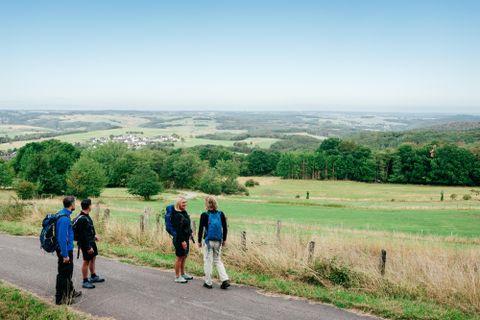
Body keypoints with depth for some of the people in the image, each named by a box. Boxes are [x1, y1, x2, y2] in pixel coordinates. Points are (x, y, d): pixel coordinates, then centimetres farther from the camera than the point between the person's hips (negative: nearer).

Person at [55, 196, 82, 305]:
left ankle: (70, 292, 38)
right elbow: (62, 238, -27)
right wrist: (65, 255, -23)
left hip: (67, 249, 10)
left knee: (69, 271, 23)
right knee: (63, 274, 1)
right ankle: (60, 298, 11)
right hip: (65, 250, -10)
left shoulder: (63, 214, 6)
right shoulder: (64, 218, -25)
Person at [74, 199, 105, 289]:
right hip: (86, 243, -10)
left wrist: (94, 236, 24)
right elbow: (83, 235, -26)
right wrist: (88, 247, -24)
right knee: (86, 261, 0)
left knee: (93, 258, 20)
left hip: (91, 241, 10)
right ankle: (85, 281, 11)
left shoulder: (86, 216, 5)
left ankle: (93, 277, 35)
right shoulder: (82, 219, -26)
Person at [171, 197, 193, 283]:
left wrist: (190, 234, 18)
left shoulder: (184, 213, 10)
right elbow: (178, 230, -22)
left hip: (186, 238, 10)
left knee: (184, 256, 18)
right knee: (179, 257, -1)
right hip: (180, 239, -9)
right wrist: (182, 240, -23)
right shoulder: (178, 215, -19)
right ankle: (177, 277, 8)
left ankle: (183, 274, 31)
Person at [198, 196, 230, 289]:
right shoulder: (221, 214, -1)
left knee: (208, 261, 8)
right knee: (218, 260, 15)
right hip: (218, 241, 3)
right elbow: (225, 228, 4)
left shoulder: (204, 215, -10)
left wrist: (199, 241, 5)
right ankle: (225, 280, 2)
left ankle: (208, 282, 14)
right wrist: (224, 240, 15)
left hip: (208, 240, -3)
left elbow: (201, 229, -6)